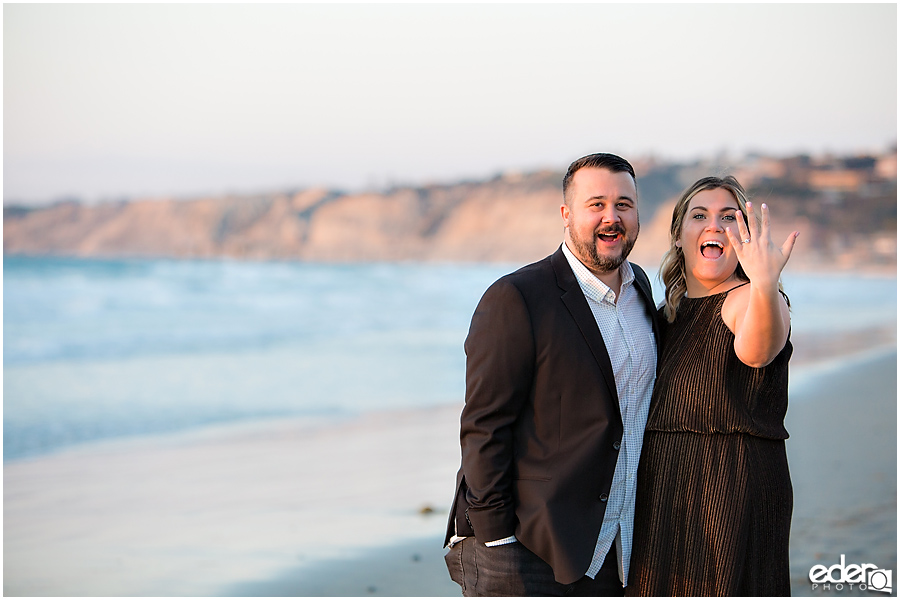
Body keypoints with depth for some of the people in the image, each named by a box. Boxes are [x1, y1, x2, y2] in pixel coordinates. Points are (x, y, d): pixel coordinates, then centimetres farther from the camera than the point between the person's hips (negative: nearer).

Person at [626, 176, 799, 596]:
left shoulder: (744, 300, -8)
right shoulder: (668, 313, 13)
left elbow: (755, 351, -33)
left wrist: (765, 286, -52)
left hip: (736, 492, -7)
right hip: (660, 495, 7)